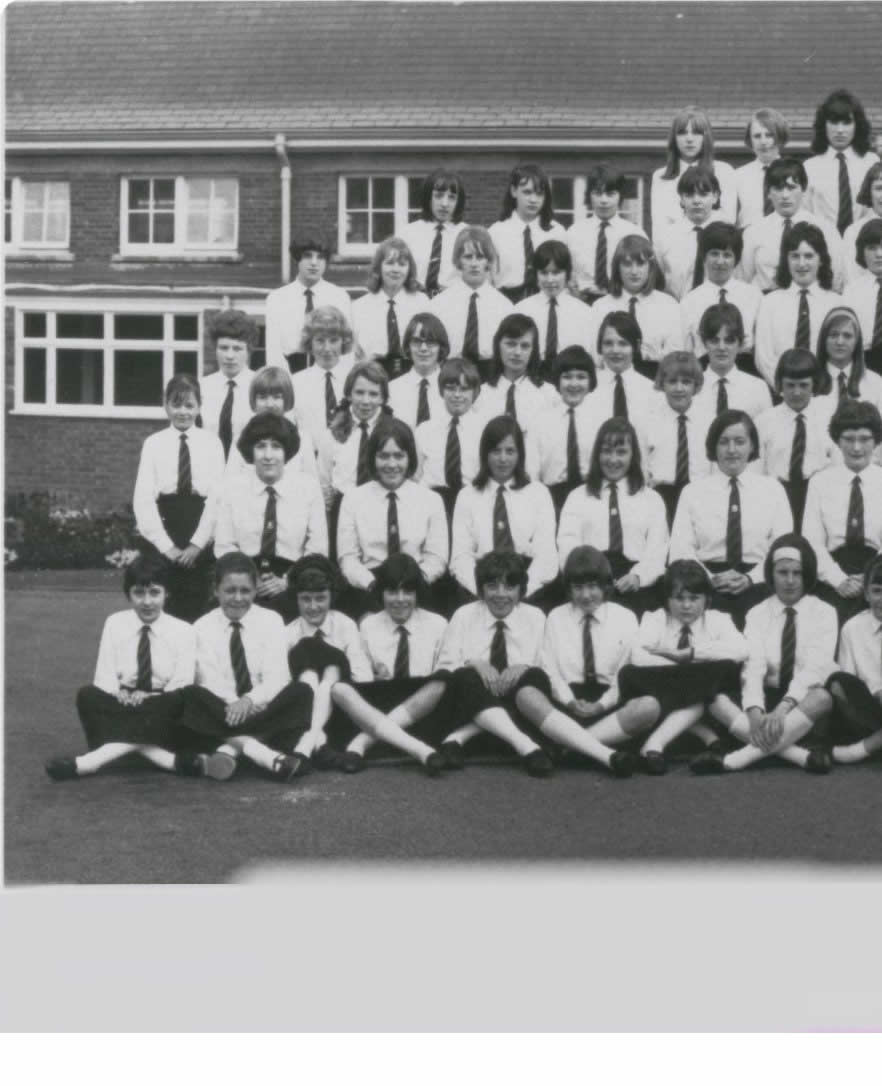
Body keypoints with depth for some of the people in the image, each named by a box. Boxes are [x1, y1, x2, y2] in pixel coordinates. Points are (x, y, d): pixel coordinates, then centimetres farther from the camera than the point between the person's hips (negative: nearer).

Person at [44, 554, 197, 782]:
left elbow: (181, 685, -6)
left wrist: (147, 699, -24)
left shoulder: (182, 630, 3)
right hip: (120, 708, 1)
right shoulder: (115, 624, 7)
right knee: (88, 695, -28)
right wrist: (121, 697, -23)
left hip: (162, 710, -1)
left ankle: (94, 760, -43)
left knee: (183, 698, -34)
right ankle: (168, 759, -42)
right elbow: (105, 678, -1)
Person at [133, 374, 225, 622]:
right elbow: (143, 500, -2)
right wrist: (166, 546, -9)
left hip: (200, 546, 0)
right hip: (161, 546, 0)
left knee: (196, 611, 1)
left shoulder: (211, 443, 4)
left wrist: (197, 544, -9)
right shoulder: (153, 443, 4)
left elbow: (216, 498, -2)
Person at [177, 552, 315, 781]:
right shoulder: (203, 627, 6)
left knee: (301, 692, -26)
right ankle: (258, 751, -39)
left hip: (263, 711, 1)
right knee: (192, 696, -30)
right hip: (222, 713, -1)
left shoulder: (271, 621, 7)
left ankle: (231, 747, -36)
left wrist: (249, 700, -26)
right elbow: (210, 681, -7)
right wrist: (235, 705, -27)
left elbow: (276, 677, -6)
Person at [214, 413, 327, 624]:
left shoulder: (309, 487, 4)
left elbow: (317, 549, 3)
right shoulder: (234, 489, 7)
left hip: (291, 589, 0)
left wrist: (286, 581, -9)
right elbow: (224, 547, 6)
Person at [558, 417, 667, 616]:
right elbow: (567, 545, 5)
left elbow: (657, 550, 8)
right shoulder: (578, 497, 21)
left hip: (635, 586, 0)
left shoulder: (651, 499, 23)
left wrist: (638, 576, -15)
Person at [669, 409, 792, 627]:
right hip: (707, 587, 0)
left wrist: (750, 578, -11)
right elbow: (680, 552, 4)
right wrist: (710, 579, -15)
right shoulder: (692, 492, 13)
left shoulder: (772, 489, 15)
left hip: (756, 585, 1)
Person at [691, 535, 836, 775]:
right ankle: (802, 755, -34)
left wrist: (783, 708, -31)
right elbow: (753, 666, -9)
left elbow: (815, 667, -15)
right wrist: (754, 712, -29)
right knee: (715, 699, -25)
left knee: (822, 697, -37)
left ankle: (739, 758, -40)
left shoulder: (823, 613, -1)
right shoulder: (757, 614, 5)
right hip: (769, 697, 2)